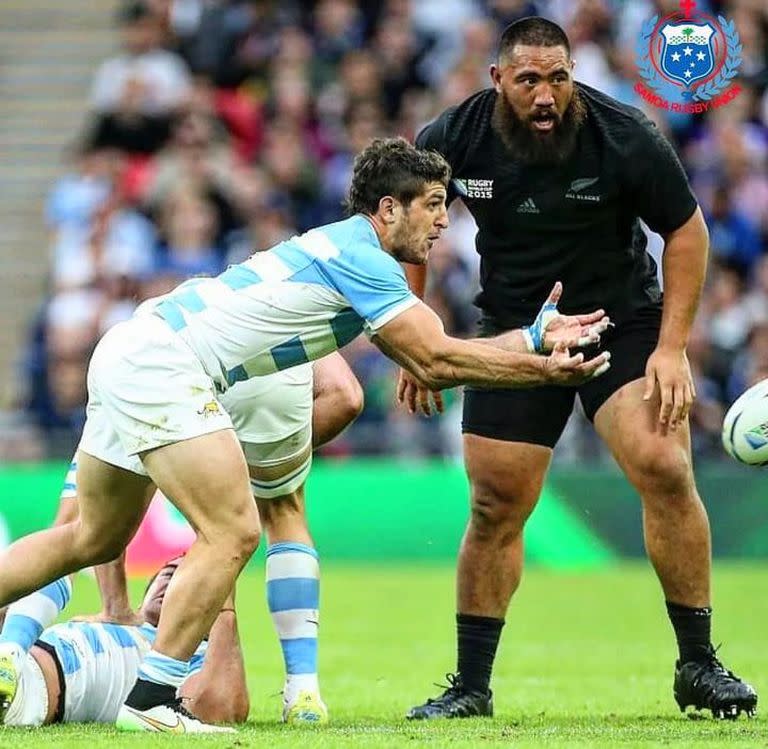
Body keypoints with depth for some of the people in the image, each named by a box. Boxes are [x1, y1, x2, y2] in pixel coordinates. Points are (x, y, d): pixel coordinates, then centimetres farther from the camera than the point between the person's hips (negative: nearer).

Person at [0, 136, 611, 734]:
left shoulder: (345, 251, 17)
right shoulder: (360, 257, -13)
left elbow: (433, 354, 19)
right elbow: (436, 363, -14)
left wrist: (537, 336, 16)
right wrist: (547, 371, -7)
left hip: (129, 353, 10)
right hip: (160, 364, -10)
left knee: (96, 538, 20)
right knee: (233, 534, -11)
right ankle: (151, 700, -10)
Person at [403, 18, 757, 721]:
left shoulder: (625, 136, -19)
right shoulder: (453, 140, -12)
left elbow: (687, 230, -6)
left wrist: (672, 348, -10)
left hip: (624, 320, -2)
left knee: (665, 470, -19)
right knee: (496, 507, -1)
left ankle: (698, 667, -7)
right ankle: (471, 686, 13)